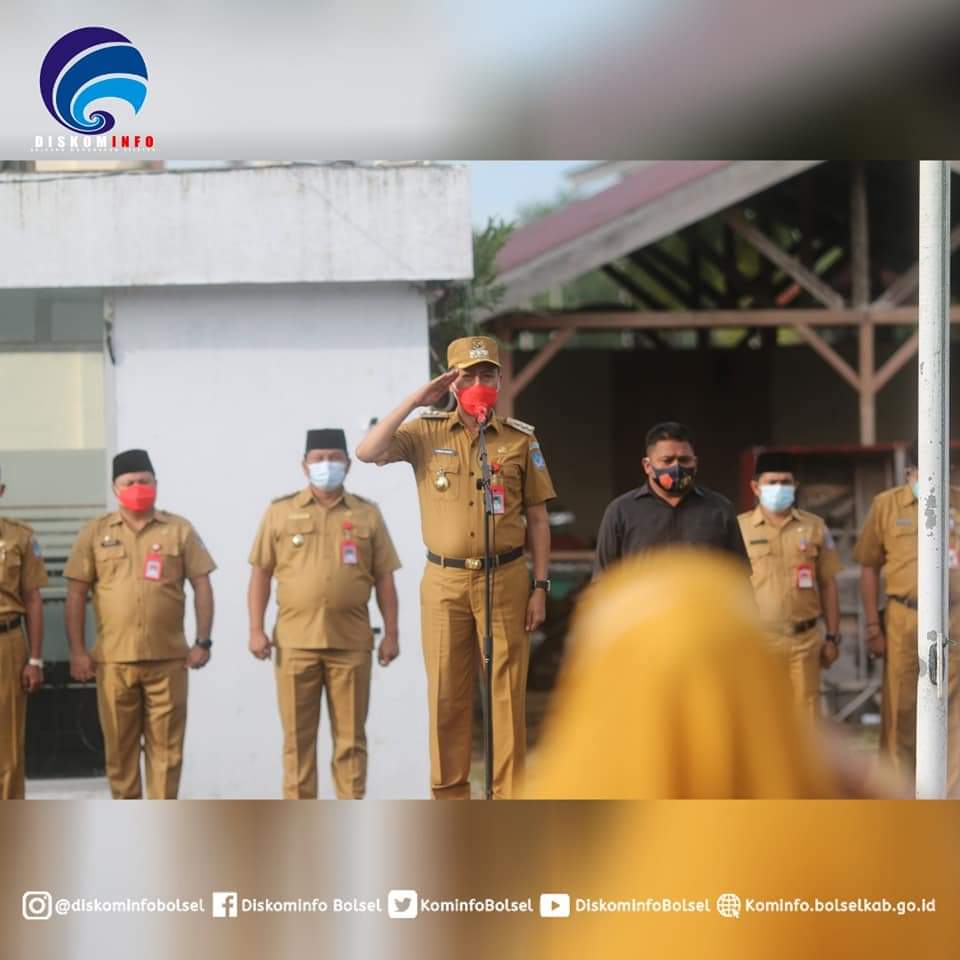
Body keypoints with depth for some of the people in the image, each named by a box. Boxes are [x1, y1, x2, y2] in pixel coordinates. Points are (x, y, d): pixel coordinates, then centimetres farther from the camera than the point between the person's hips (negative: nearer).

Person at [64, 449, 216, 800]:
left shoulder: (179, 530, 6)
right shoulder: (95, 533, 6)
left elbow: (202, 586, 6)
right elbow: (76, 594, 5)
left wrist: (202, 642, -1)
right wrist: (77, 651, -2)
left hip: (168, 658, 0)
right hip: (113, 660, 0)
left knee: (166, 745, 1)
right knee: (119, 745, 4)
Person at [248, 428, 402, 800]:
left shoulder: (367, 515, 10)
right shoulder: (280, 512, 8)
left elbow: (384, 578, 10)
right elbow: (260, 573, 7)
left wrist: (391, 633, 5)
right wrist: (256, 630, 0)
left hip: (351, 642, 0)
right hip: (295, 641, 0)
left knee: (350, 737, 3)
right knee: (298, 736, 2)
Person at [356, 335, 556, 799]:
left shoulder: (521, 439, 4)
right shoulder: (427, 433, 3)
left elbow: (537, 519, 6)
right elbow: (368, 452, -12)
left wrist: (540, 586, 1)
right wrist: (415, 400, -11)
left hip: (505, 578, 0)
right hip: (444, 581, 0)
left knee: (507, 690, 1)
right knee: (446, 692, 5)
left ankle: (509, 796, 6)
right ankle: (449, 795, 13)